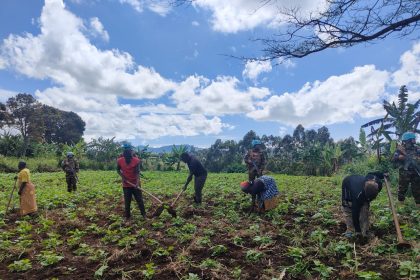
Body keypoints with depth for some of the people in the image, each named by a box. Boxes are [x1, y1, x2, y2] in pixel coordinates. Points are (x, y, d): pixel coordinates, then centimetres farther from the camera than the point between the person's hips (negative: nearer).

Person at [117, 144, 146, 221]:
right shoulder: (119, 161, -7)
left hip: (135, 184, -1)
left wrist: (137, 183, -33)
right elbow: (118, 170, 10)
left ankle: (144, 214, 22)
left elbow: (137, 172, -19)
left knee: (139, 200, 7)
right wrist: (122, 176, -9)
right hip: (126, 185, 1)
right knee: (127, 202, 7)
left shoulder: (136, 160, -13)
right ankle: (127, 216, 22)